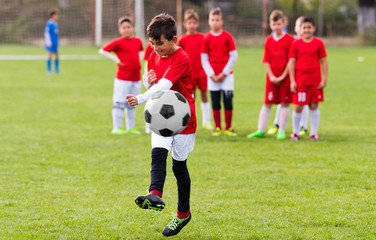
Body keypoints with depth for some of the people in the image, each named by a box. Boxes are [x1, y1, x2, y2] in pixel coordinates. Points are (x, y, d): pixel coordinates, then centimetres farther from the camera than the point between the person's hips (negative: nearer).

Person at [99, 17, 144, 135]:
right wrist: (116, 60, -11)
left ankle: (130, 128, 20)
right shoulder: (118, 42, -7)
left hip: (136, 78, 6)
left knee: (131, 105, 13)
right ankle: (117, 128, 1)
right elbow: (102, 51, -7)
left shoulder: (137, 41, 10)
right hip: (123, 78, -6)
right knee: (119, 103, -4)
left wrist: (137, 62, 14)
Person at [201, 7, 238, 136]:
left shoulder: (227, 36, 0)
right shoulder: (207, 38, 3)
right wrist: (212, 75, -5)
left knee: (228, 101, -4)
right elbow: (204, 59, 5)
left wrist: (224, 73, -7)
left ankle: (228, 128, 5)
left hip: (226, 75, -1)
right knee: (215, 102, 3)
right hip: (212, 76, 1)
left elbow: (233, 57, 0)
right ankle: (217, 128, 11)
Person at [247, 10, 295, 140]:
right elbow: (266, 60, 5)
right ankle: (260, 130, 8)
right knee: (267, 103, 4)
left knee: (285, 103, 1)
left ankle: (282, 131, 10)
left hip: (285, 78, -3)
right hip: (272, 78, 3)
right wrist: (271, 76, -7)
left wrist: (283, 76, -12)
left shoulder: (289, 40, -5)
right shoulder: (269, 40, 5)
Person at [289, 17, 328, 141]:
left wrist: (324, 79, -1)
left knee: (314, 106, 4)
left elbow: (323, 62, 5)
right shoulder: (296, 44, 2)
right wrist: (292, 81, -3)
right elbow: (292, 62, 2)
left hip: (315, 80, 1)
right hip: (300, 80, -1)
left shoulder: (318, 43, 3)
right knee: (298, 106, -1)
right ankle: (295, 132, 13)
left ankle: (313, 132, 13)